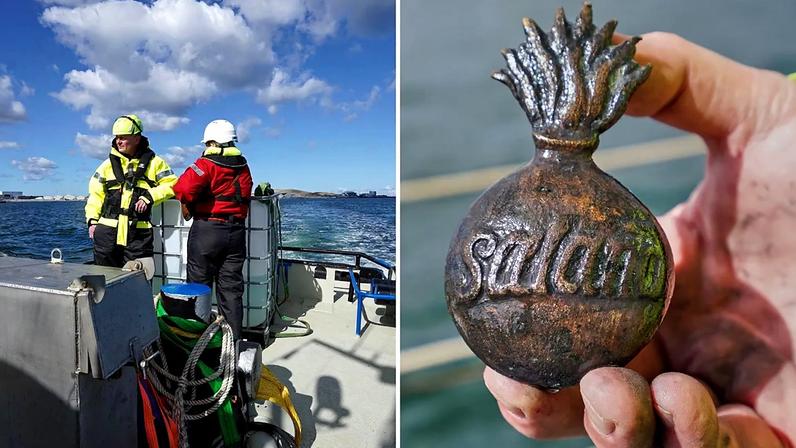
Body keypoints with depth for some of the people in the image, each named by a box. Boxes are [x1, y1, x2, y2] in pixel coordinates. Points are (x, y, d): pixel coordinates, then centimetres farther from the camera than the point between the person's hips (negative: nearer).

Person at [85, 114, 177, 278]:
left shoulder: (153, 162, 4)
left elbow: (171, 184, 0)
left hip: (138, 232, -3)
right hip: (107, 229, 3)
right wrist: (92, 220, 5)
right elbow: (95, 192, 13)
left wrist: (150, 197, -13)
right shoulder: (109, 163, 11)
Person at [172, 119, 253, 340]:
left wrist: (189, 203, 0)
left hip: (207, 230, -5)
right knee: (231, 289, 10)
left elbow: (184, 189, -20)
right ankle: (234, 338, 14)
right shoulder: (243, 167, 11)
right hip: (236, 232, 5)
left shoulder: (207, 164, -8)